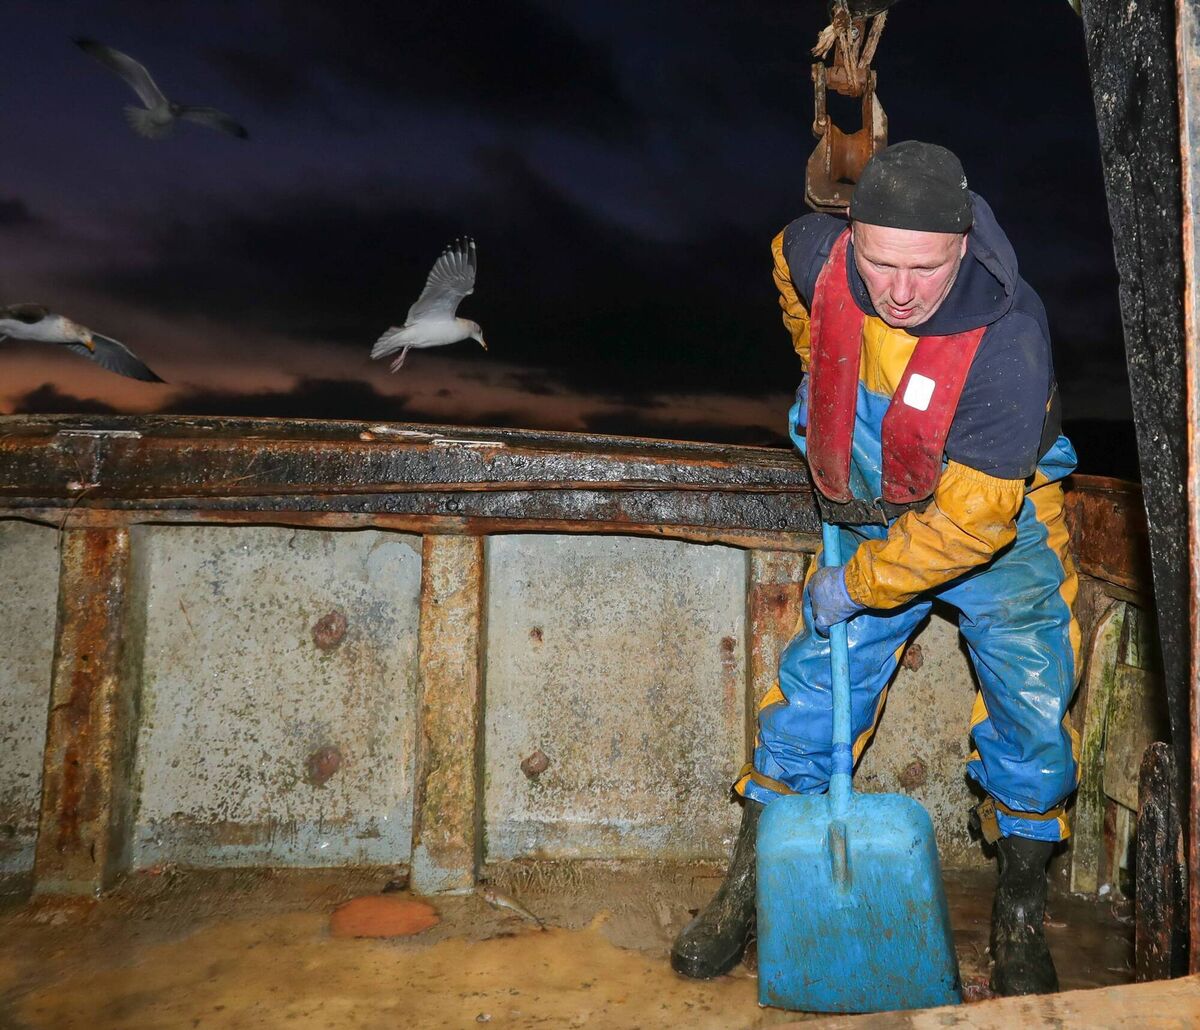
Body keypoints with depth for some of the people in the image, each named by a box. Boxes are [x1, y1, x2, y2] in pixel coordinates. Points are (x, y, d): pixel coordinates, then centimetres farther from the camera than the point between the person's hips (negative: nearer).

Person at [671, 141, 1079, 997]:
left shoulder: (1008, 340, -34)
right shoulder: (818, 254, -21)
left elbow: (972, 518, -30)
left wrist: (858, 584, -21)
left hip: (1000, 531, -2)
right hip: (876, 520, 3)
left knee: (1031, 713, -1)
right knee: (813, 690, 4)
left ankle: (1021, 915, 24)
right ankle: (749, 886, 20)